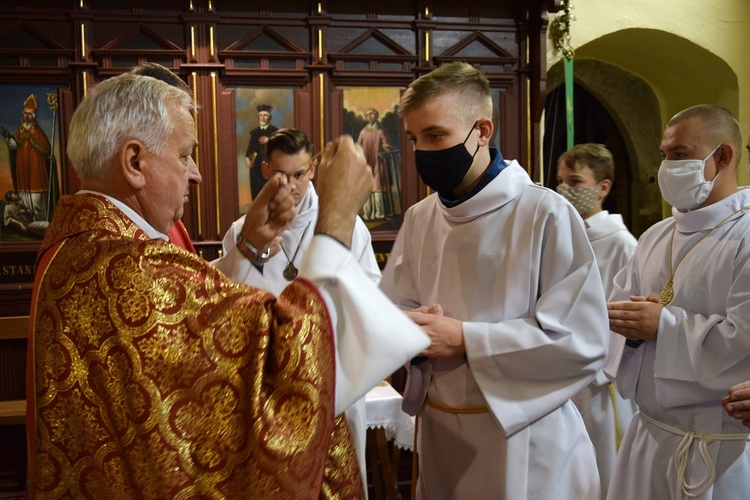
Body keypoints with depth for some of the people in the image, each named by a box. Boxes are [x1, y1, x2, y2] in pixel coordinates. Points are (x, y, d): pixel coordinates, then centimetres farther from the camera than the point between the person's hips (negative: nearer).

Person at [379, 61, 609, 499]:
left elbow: (582, 341, -19)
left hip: (524, 440, -5)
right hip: (439, 434, 5)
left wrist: (464, 339, -21)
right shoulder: (419, 219, 4)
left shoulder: (546, 215, -14)